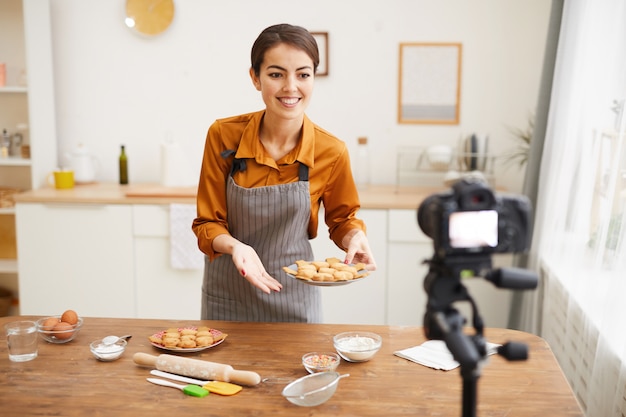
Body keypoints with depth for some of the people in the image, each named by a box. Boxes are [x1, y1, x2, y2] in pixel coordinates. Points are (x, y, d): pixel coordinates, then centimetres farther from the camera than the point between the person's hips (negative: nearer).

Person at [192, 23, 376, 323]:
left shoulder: (331, 152, -14)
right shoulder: (223, 136, -15)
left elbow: (342, 218, 3)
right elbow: (207, 222, -8)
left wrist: (355, 237, -18)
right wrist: (234, 246, -28)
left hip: (294, 296, 0)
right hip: (227, 294, 1)